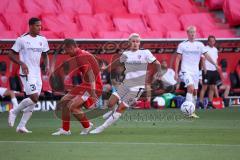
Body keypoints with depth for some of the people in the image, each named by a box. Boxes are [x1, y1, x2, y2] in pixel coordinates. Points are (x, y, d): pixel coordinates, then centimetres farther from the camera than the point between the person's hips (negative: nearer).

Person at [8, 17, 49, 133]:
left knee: (33, 102, 3)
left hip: (37, 74, 7)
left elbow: (45, 55, 23)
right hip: (27, 73, -7)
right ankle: (14, 112, 4)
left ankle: (21, 126, 10)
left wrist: (47, 65, 4)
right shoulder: (22, 40, -7)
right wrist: (22, 63, -19)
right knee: (34, 98, -18)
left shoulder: (42, 40, 9)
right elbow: (11, 54, -5)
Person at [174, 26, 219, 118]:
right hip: (186, 70, -5)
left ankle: (192, 111, 18)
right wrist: (176, 73, -3)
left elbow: (206, 56, 5)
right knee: (191, 88, -23)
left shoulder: (200, 45, 7)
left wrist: (215, 64, -8)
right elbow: (178, 59, 1)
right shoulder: (182, 45, 0)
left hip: (195, 71, 5)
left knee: (195, 92, 7)